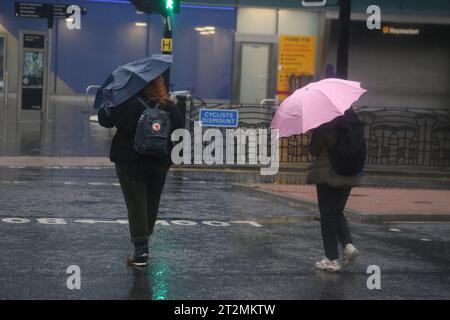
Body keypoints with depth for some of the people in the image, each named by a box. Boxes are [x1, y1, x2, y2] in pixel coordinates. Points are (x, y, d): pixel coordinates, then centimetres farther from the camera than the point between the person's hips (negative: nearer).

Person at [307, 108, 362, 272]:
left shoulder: (324, 126, -17)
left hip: (327, 174, -5)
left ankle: (332, 259, 4)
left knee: (328, 215, 3)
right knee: (338, 212, 20)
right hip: (349, 175, 6)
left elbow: (313, 150, -9)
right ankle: (348, 244, -1)